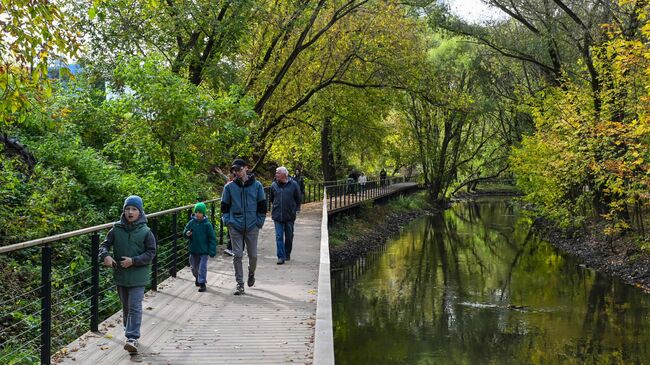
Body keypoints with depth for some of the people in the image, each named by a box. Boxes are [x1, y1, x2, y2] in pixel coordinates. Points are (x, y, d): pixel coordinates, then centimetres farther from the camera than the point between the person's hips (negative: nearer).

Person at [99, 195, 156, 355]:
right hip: (120, 275, 4)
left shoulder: (146, 232, -7)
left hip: (138, 276, -4)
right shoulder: (116, 229, 0)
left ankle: (132, 338, -10)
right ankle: (130, 331, 36)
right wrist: (105, 255, -20)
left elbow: (151, 253, -8)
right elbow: (104, 245, 2)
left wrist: (133, 261, -19)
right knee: (126, 307, 18)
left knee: (135, 307, -9)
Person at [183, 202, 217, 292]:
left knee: (202, 267, -5)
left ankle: (202, 283, 6)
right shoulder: (191, 223, -3)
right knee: (194, 267, 18)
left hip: (204, 250, -4)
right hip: (193, 250, 4)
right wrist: (187, 234, -19)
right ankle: (197, 278, 44)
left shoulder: (207, 224, -11)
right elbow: (185, 232, 6)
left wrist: (212, 251, -11)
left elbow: (212, 238, -8)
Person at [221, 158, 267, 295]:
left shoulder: (257, 185, 1)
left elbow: (262, 205, 5)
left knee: (253, 255, 7)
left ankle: (251, 274, 37)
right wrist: (227, 221, -1)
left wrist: (259, 222, 0)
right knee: (237, 255, -1)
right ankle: (239, 284, 7)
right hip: (235, 227, 0)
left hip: (252, 227, 0)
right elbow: (224, 206, 10)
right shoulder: (229, 187, 3)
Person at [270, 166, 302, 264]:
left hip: (290, 216, 0)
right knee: (279, 236, -4)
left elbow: (299, 198, 8)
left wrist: (294, 208, 8)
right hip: (277, 216, 1)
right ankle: (281, 256, -2)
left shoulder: (293, 184, -3)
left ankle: (287, 254, 27)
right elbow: (271, 198, 17)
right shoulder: (274, 185, 2)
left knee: (289, 236, 11)